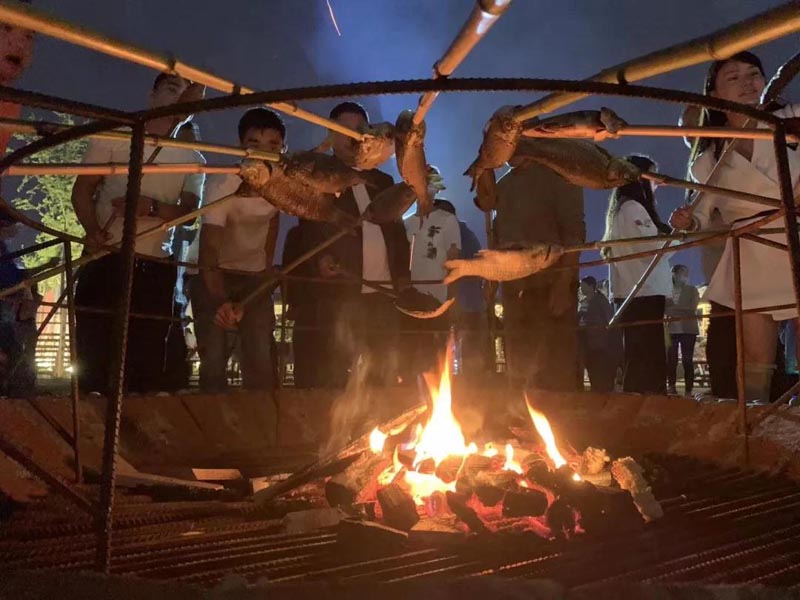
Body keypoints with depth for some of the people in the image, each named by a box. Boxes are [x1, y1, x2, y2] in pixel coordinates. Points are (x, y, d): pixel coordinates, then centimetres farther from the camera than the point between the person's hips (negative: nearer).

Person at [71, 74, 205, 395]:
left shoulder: (193, 159, 11)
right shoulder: (115, 136, 5)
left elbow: (189, 213, 1)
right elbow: (82, 190, 2)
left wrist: (151, 207, -19)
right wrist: (92, 229, -17)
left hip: (155, 266, 2)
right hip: (104, 258, -2)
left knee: (150, 359, 3)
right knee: (95, 349, -2)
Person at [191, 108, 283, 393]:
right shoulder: (223, 183, -28)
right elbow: (209, 248, -35)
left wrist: (268, 267, 6)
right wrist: (220, 300, -48)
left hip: (255, 277, 4)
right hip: (215, 275, -3)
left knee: (262, 357, -4)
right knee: (214, 354, -12)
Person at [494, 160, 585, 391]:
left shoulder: (556, 176, 1)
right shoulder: (503, 186, 18)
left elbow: (574, 232, -8)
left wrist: (563, 284, -17)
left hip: (550, 286, -6)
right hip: (514, 289, 6)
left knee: (555, 372, -8)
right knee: (518, 369, 7)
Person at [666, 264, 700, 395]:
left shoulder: (692, 290, 8)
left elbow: (692, 309, -5)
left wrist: (674, 308, -13)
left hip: (687, 329, -1)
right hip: (671, 329, 1)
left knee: (687, 360, -3)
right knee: (671, 360, -4)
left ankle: (688, 391, -1)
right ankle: (671, 388, 5)